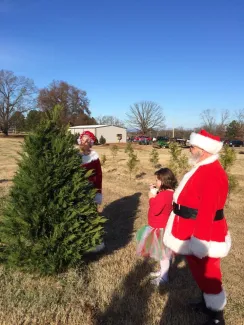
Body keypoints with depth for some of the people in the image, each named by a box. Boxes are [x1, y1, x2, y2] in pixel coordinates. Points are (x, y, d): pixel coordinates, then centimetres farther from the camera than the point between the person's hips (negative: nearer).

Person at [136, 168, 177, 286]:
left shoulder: (164, 195, -29)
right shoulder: (169, 193, 3)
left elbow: (155, 210, -29)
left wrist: (152, 197, -18)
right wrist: (155, 194, 1)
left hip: (161, 229, -10)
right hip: (163, 227, 10)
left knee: (163, 253, 6)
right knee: (163, 252, 24)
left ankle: (164, 277, 22)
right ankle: (163, 271, 41)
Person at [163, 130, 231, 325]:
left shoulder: (211, 175, -27)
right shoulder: (205, 169, 6)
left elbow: (207, 213, -30)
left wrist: (199, 243, -26)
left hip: (203, 237, -10)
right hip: (193, 233, 10)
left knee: (207, 275, 9)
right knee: (200, 272, 25)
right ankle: (207, 302, 47)